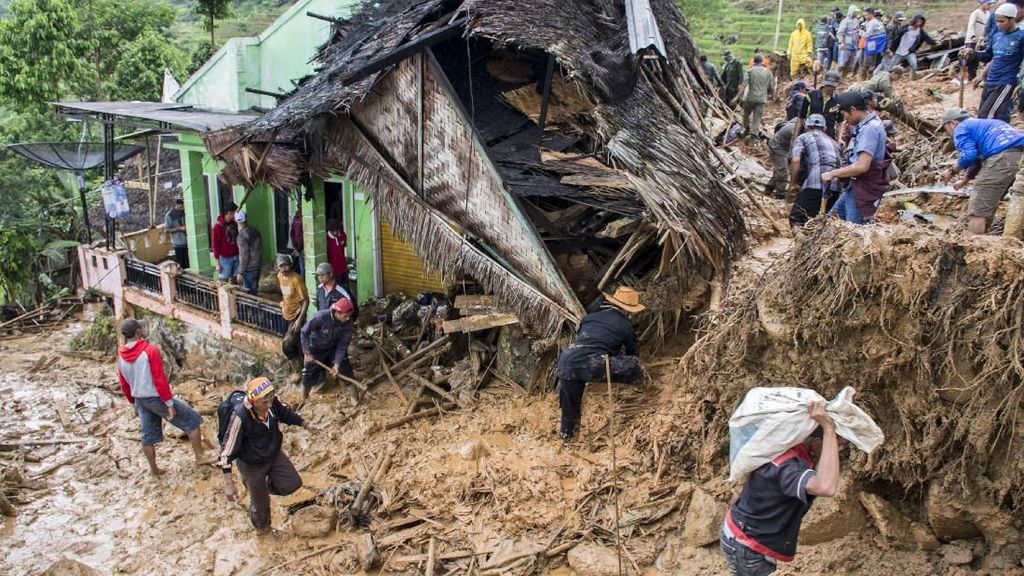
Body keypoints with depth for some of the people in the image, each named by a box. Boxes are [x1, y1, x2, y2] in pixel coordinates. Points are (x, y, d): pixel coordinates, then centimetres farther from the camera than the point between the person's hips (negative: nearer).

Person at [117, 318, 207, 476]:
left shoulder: (121, 356, 1)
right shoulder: (149, 350, -20)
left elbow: (124, 385, 10)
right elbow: (160, 380, -21)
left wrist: (134, 403, 23)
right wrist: (170, 404, -17)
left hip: (140, 400, 7)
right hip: (156, 398, -7)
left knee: (148, 436, 18)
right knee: (192, 420, 5)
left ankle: (154, 469, 29)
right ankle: (200, 456, 8)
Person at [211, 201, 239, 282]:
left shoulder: (234, 223, 6)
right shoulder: (218, 226, -10)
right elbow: (215, 245, -8)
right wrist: (217, 264, -9)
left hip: (236, 257, 5)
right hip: (225, 258, -5)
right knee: (224, 282, 0)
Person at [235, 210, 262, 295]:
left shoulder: (242, 235, -19)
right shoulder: (255, 231, 3)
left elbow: (244, 256, -19)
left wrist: (240, 273, -14)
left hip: (248, 270, -7)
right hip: (257, 267, 7)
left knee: (248, 294, 1)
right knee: (254, 292, 16)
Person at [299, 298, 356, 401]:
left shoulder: (348, 324, -25)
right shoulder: (321, 317, -35)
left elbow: (343, 345, -18)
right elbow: (304, 333, -22)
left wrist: (337, 363, -24)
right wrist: (307, 353, -21)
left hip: (335, 348, 2)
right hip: (316, 349, -2)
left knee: (346, 369, -5)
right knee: (309, 373, 6)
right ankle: (303, 399, 30)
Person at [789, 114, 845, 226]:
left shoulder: (803, 138, 16)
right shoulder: (834, 142, 32)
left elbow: (795, 160, -1)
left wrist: (793, 184, 6)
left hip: (814, 184, -6)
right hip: (837, 188, 6)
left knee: (796, 219, -9)